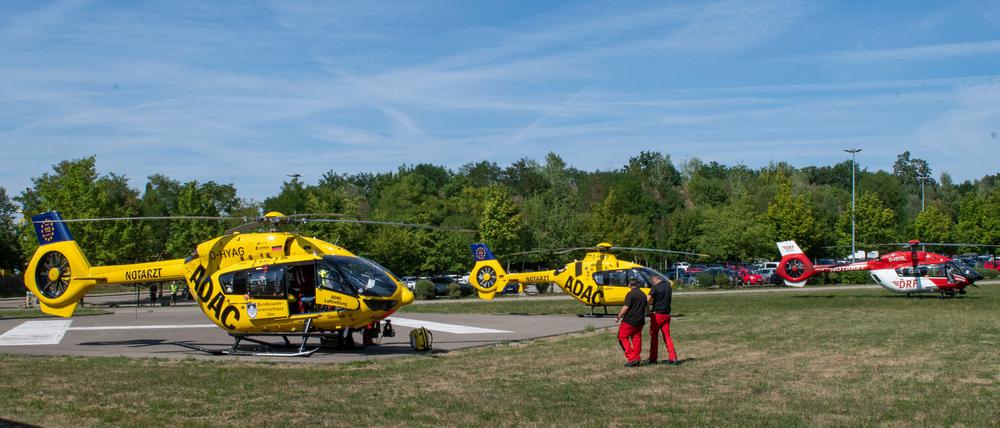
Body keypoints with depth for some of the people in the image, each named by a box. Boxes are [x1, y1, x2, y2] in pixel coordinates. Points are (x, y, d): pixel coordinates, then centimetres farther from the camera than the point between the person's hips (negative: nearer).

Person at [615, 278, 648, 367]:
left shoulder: (631, 294, -13)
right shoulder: (643, 295, 12)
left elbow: (626, 307, -18)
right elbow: (644, 308, 18)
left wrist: (618, 317, -9)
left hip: (629, 321, -7)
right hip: (640, 321, 7)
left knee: (623, 337, 2)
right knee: (636, 339, 10)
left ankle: (631, 358, -6)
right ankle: (636, 359, 8)